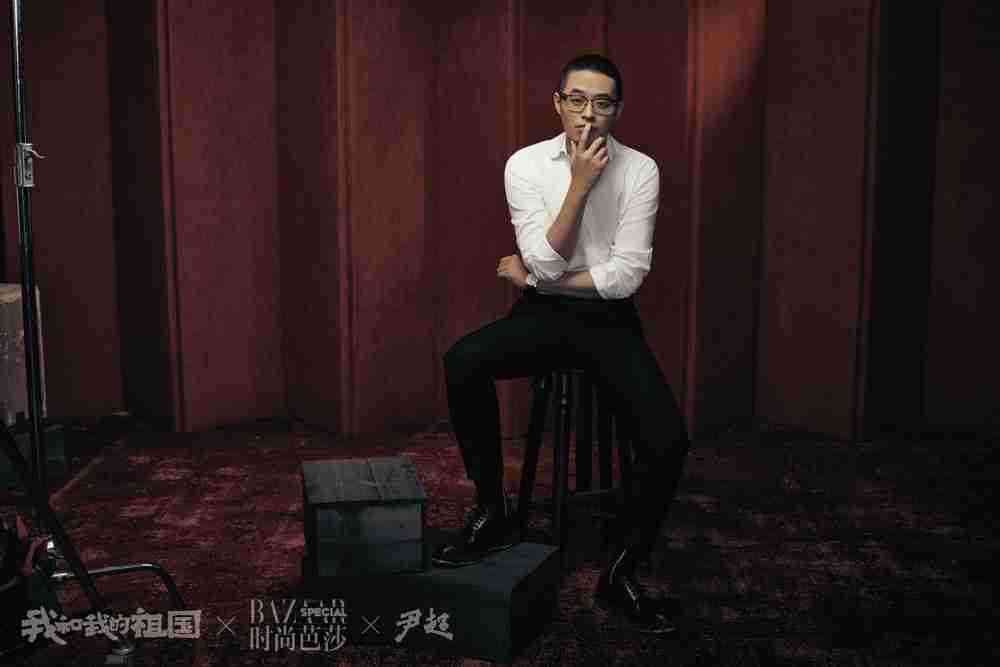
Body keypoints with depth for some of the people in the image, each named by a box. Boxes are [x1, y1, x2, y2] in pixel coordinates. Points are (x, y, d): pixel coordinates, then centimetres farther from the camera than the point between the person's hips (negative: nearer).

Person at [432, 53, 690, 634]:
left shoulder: (640, 170, -6)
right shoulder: (526, 164, -5)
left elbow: (626, 276, -13)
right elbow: (547, 263, -14)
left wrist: (531, 277, -10)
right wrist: (580, 182, -21)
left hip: (609, 320, 0)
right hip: (543, 315, 1)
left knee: (669, 443, -20)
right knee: (463, 362, -31)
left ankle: (622, 573, 3)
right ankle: (493, 512, -10)